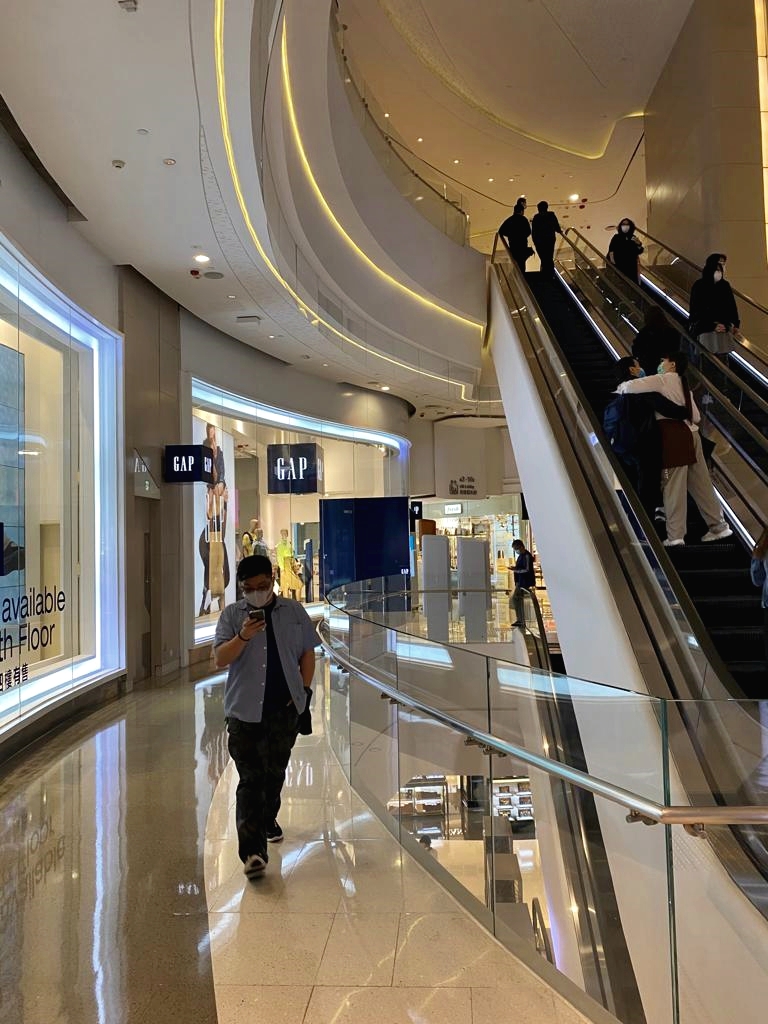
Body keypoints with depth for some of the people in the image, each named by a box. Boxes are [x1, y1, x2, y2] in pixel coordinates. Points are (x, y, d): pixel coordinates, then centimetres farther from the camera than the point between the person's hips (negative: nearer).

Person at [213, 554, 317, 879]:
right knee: (250, 778, -8)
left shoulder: (294, 612, 7)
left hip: (285, 708, 3)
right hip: (244, 710, -2)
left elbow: (307, 652, 12)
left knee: (275, 772, 17)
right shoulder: (232, 615, 1)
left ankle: (268, 820, 41)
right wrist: (243, 637, -23)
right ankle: (252, 850, -6)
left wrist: (304, 689, 3)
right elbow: (220, 659, -7)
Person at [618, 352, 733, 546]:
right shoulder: (683, 385, 21)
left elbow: (631, 386, -13)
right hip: (690, 434, 8)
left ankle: (675, 535, -6)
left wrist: (620, 389, 8)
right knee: (700, 484, 12)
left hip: (674, 436, -8)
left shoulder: (663, 380, -3)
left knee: (674, 487, -7)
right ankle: (718, 526, 17)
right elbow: (696, 416, 20)